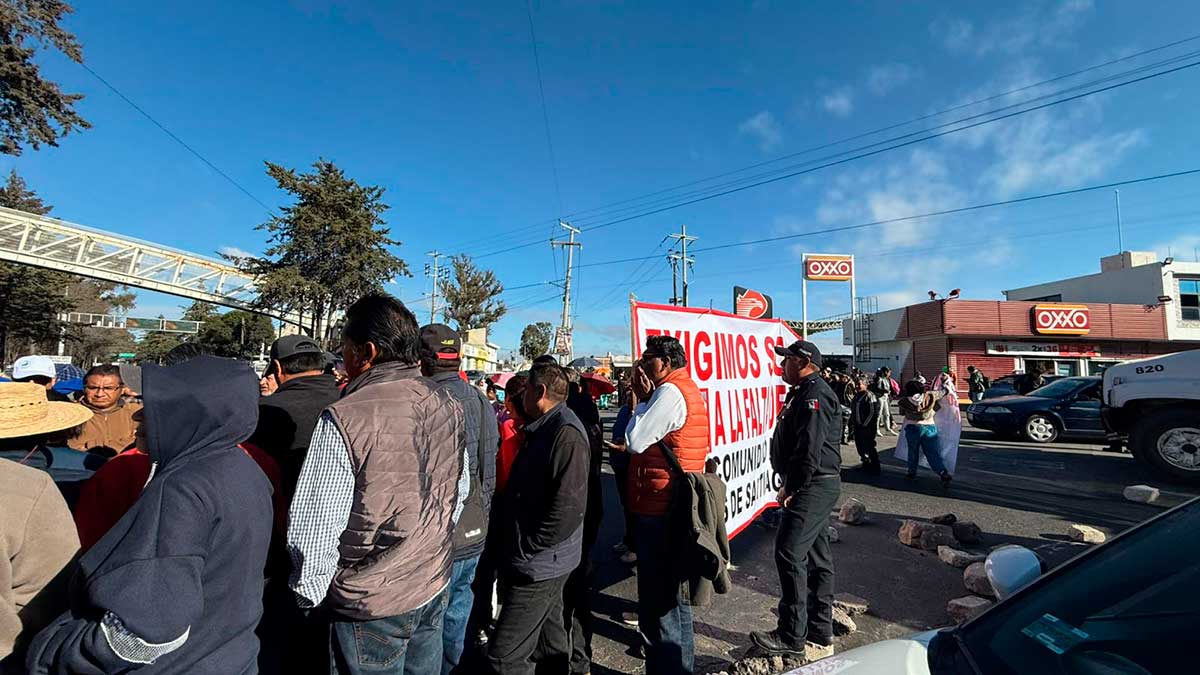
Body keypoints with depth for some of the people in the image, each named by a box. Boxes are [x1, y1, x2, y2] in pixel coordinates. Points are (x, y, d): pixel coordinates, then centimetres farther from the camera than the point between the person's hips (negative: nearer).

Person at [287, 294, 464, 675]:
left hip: (371, 605, -5)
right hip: (435, 587, 5)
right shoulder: (447, 406, -5)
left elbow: (313, 529, -19)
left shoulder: (345, 419, -24)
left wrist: (310, 594, 0)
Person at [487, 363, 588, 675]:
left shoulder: (567, 433, -22)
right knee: (550, 642, 23)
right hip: (542, 561, 10)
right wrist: (514, 542, 13)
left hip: (539, 565, -10)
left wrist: (527, 548, -18)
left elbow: (568, 507, -27)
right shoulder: (544, 428, 11)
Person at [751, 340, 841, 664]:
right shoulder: (803, 393, 17)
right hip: (814, 487, 11)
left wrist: (791, 488, -16)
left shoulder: (814, 395, -16)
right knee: (816, 558, 14)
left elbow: (810, 450, -23)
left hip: (814, 487, -11)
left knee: (789, 552, -9)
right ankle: (820, 637, 25)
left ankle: (792, 636, 2)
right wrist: (790, 485, 15)